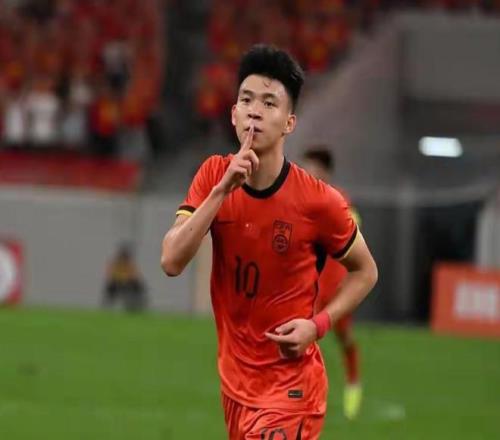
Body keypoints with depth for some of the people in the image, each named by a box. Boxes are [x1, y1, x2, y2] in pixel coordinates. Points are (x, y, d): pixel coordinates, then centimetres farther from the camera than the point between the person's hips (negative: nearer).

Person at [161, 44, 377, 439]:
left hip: (290, 386, -5)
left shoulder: (319, 201, -15)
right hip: (235, 377, 5)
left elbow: (365, 272, 1)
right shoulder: (213, 176, -4)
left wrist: (318, 324, -15)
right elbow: (172, 262, -15)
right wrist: (222, 190, -24)